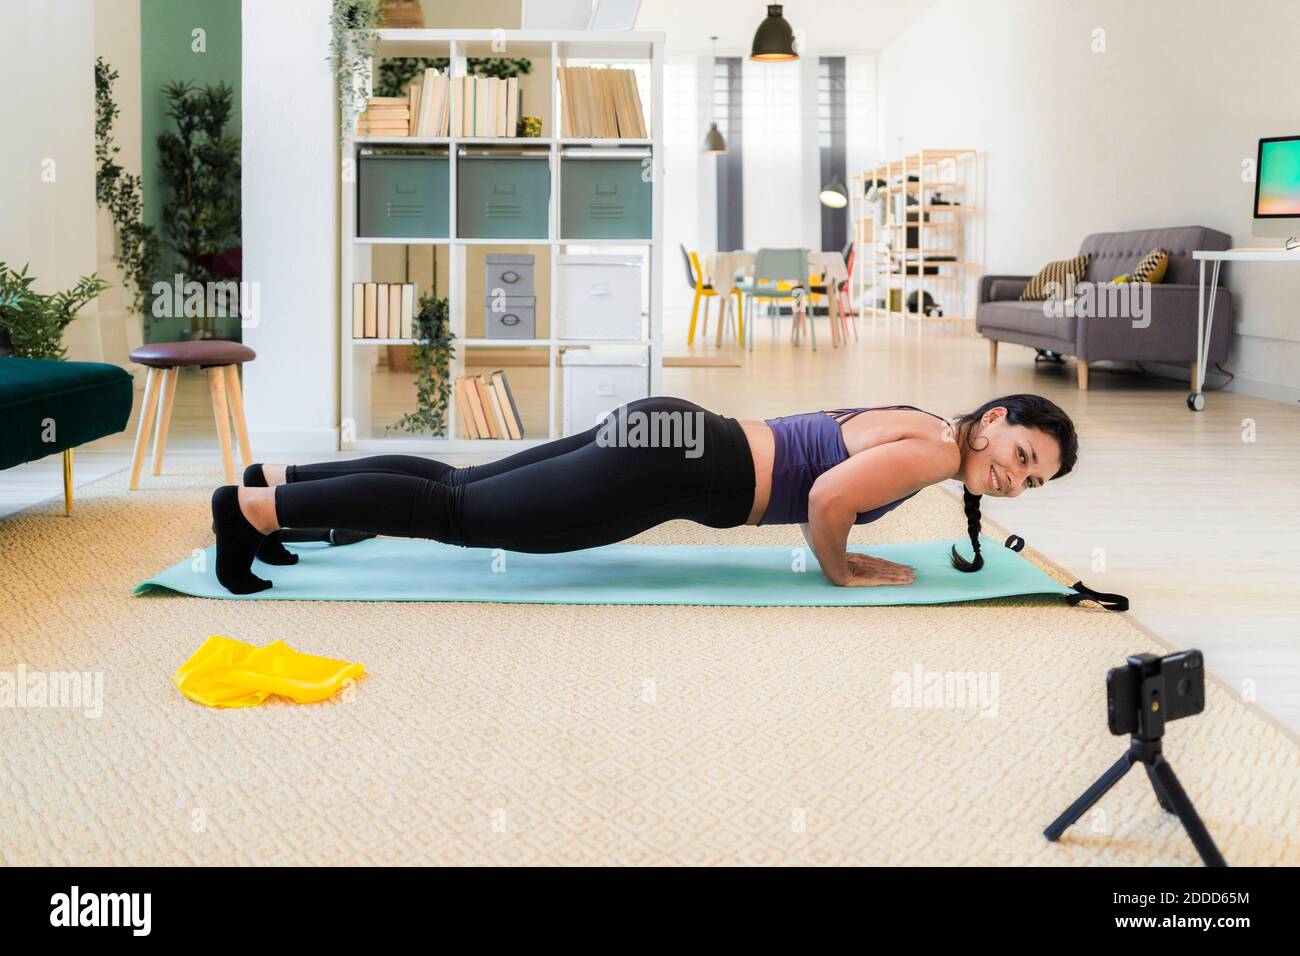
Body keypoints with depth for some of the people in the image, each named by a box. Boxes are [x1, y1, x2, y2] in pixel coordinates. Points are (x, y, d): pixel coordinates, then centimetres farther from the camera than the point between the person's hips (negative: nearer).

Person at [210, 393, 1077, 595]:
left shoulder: (920, 424, 16)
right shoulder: (930, 450, -12)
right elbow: (829, 494, -28)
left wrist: (838, 546, 23)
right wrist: (842, 571, -10)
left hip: (670, 436, 8)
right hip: (674, 464, -8)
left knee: (463, 485, 12)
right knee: (460, 514, -6)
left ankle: (280, 481, 17)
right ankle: (255, 507, -4)